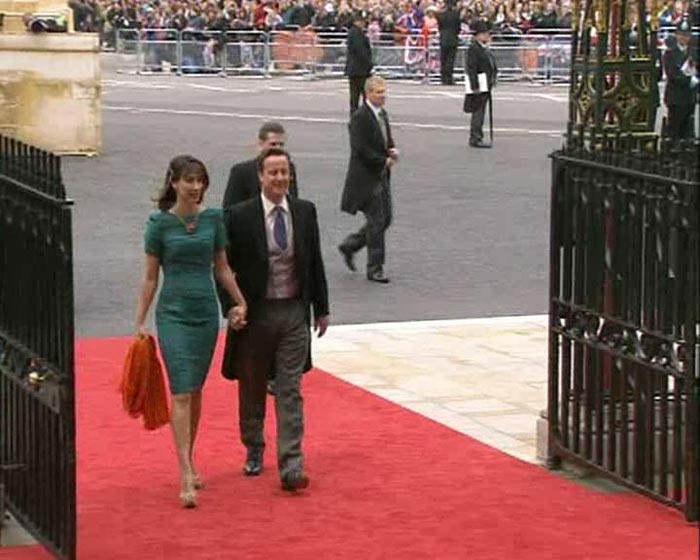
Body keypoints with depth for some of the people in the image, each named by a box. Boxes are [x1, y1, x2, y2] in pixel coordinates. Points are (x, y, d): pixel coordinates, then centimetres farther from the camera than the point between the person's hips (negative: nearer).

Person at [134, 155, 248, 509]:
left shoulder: (213, 218, 4)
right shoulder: (160, 223, -5)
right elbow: (150, 277, 0)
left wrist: (241, 303, 14)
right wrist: (140, 322, -2)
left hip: (206, 312, 4)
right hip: (173, 313, -4)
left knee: (195, 392, 12)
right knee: (181, 393, -11)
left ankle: (189, 462, 27)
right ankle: (186, 478, -15)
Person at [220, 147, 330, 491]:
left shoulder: (305, 212, 2)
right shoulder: (240, 216, -8)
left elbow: (315, 263, 10)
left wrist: (321, 308, 11)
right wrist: (232, 309, -8)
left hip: (294, 312, 1)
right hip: (256, 313, -1)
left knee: (290, 392, -2)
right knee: (252, 389, 13)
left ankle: (291, 467, -5)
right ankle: (253, 451, 33)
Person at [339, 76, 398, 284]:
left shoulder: (382, 114, 11)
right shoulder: (360, 118, -17)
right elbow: (361, 149, -22)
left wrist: (393, 150, 0)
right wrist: (385, 161, -16)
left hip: (382, 177, 9)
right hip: (366, 179, -9)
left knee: (385, 220, 12)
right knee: (377, 222, -4)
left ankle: (349, 246, 29)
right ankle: (375, 269, 7)